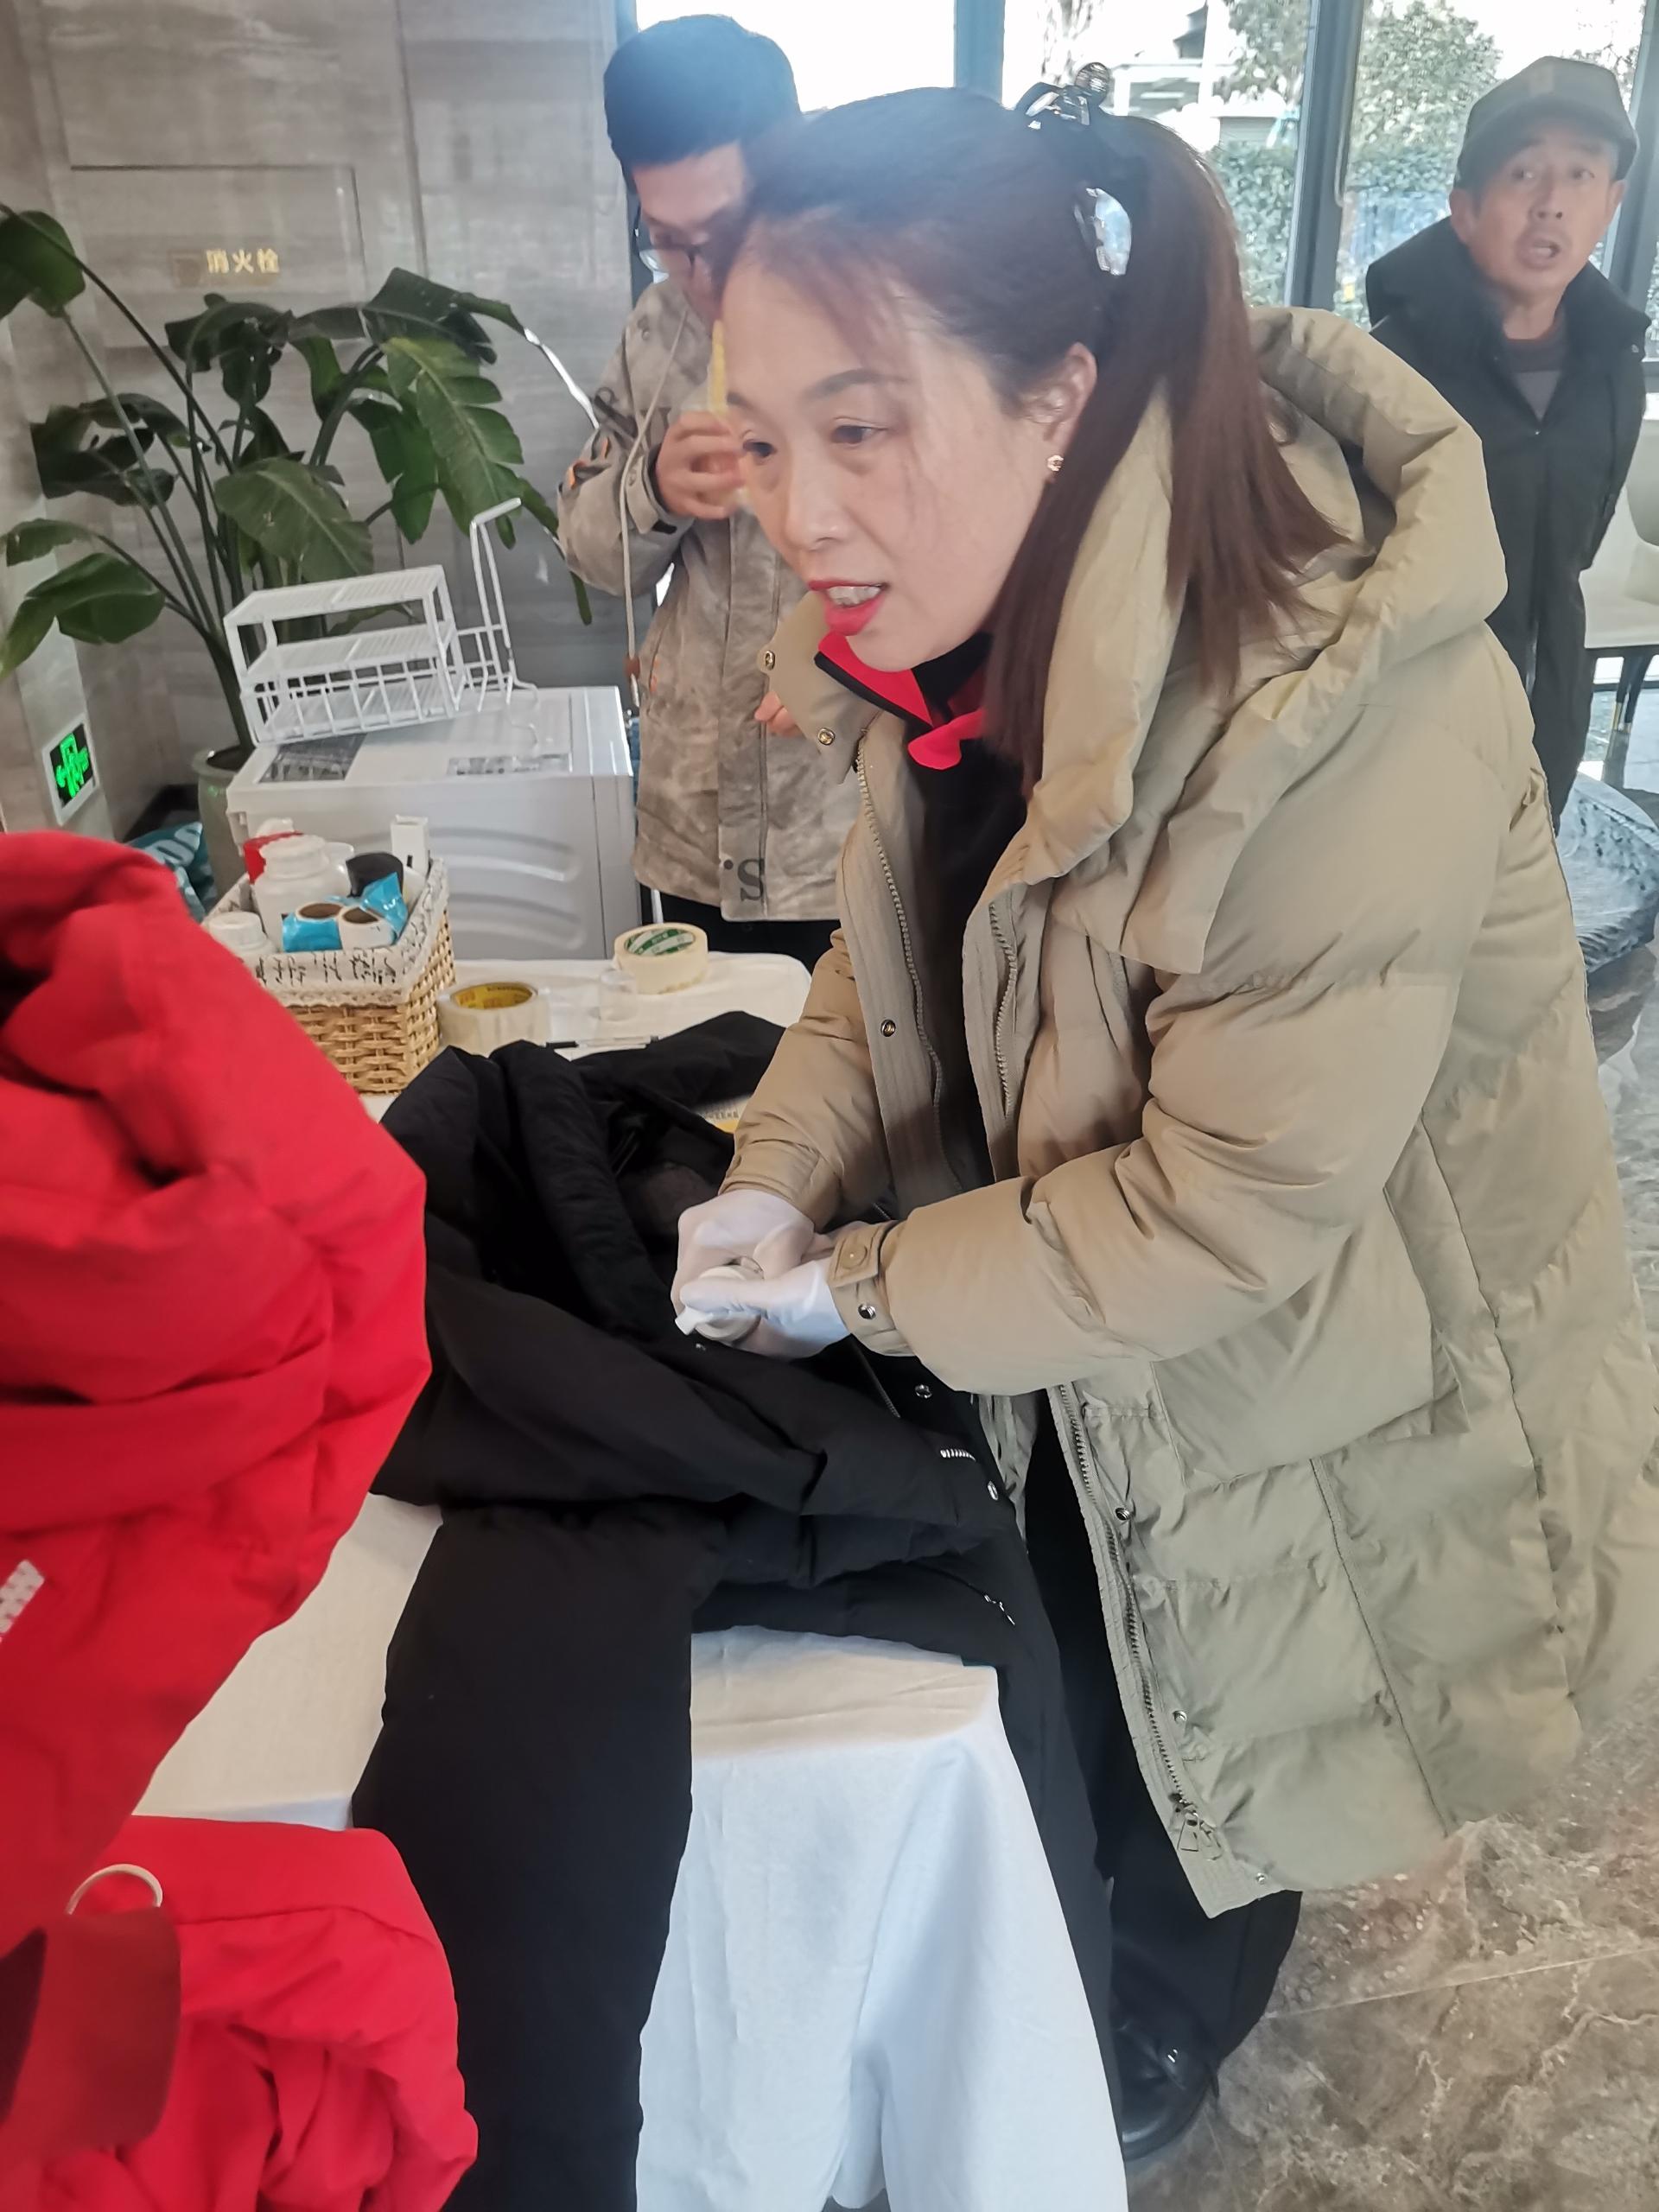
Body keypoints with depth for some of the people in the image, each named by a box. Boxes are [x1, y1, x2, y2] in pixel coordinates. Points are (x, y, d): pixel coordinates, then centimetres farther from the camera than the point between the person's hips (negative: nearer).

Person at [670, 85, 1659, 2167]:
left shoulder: (1345, 720, -35)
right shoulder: (983, 613, -11)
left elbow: (1234, 1210, -30)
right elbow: (896, 946, 1)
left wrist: (865, 1286, -20)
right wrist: (772, 1184, -14)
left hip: (1290, 1403, -6)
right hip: (1081, 1372, 6)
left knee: (1189, 1765, 20)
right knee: (1058, 1700, 26)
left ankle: (1157, 2052, 56)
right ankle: (1065, 1981, 60)